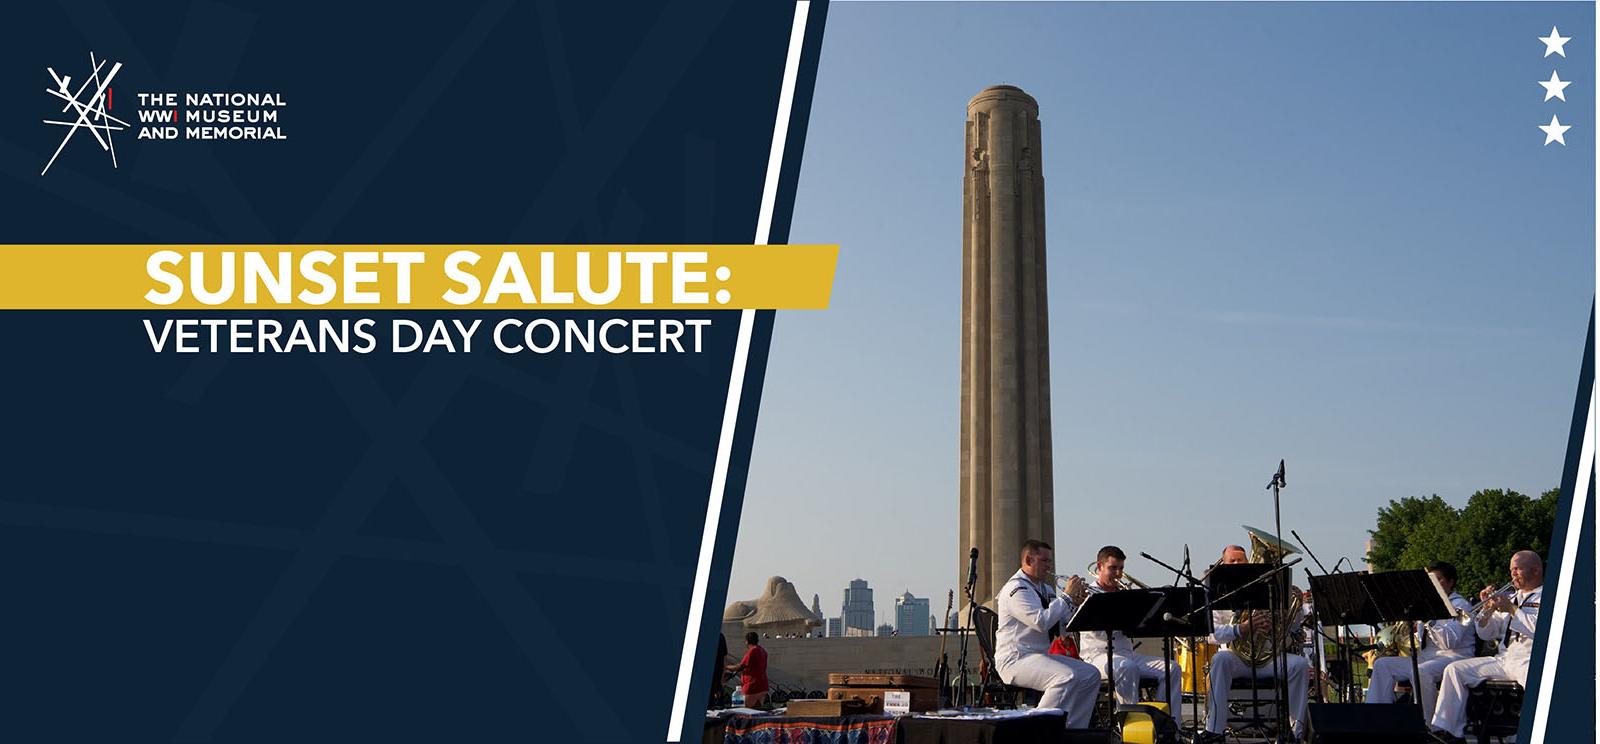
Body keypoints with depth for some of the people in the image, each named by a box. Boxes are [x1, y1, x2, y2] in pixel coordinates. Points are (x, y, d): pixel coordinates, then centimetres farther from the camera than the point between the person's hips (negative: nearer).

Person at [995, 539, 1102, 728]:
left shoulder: (1045, 588, 18)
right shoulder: (1016, 589, -12)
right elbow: (1042, 622, -25)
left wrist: (1077, 603, 0)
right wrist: (1067, 596, -16)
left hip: (1042, 655, 10)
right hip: (1016, 659, -10)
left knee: (1090, 675, 0)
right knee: (1067, 677, -30)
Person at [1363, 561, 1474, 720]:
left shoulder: (1460, 605, -3)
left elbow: (1450, 642, -20)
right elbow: (1421, 641, 21)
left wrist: (1428, 620, -20)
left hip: (1454, 657, -8)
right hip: (1426, 656, 8)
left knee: (1420, 672, -38)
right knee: (1382, 665, -6)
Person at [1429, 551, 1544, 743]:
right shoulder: (1511, 598, 25)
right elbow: (1486, 634, 24)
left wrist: (1512, 610, -11)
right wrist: (1487, 609, 6)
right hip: (1502, 660, 8)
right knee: (1454, 669, -1)